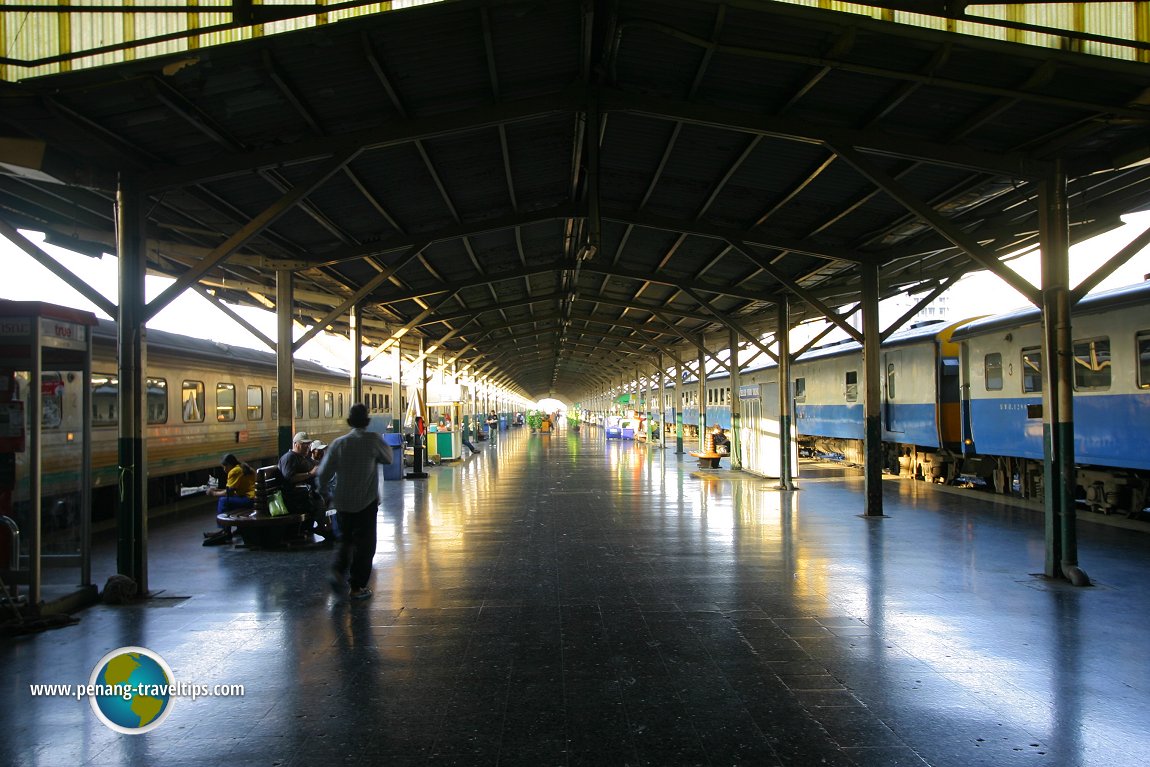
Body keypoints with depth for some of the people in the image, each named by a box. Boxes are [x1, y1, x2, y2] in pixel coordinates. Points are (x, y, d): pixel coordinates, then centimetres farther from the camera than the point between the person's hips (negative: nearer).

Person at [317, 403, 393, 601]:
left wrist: (324, 488, 20)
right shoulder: (373, 440, -11)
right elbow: (388, 458, 4)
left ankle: (338, 569, 2)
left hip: (342, 501, 3)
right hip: (366, 502, -3)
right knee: (364, 543, 7)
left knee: (346, 539, 22)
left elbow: (324, 473, 1)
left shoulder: (338, 443, -2)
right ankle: (357, 586, 9)